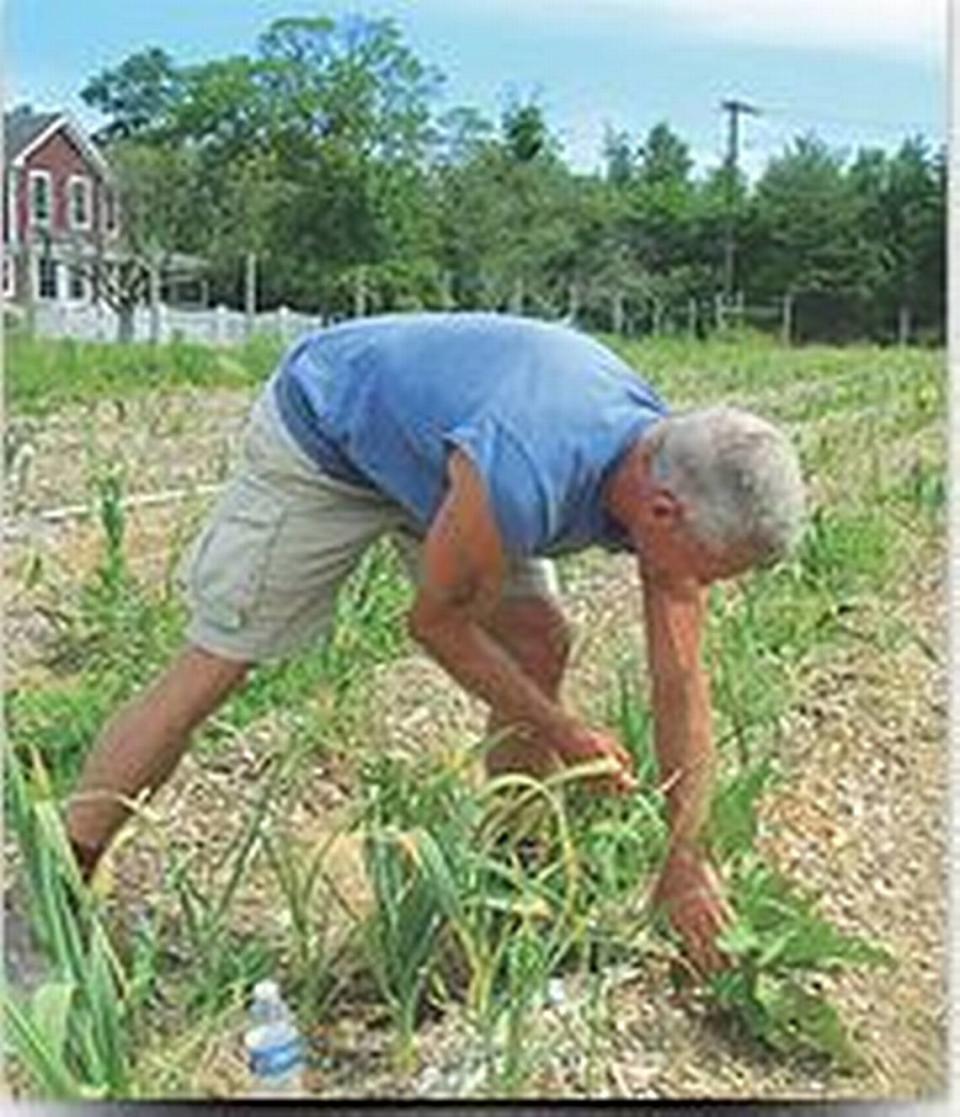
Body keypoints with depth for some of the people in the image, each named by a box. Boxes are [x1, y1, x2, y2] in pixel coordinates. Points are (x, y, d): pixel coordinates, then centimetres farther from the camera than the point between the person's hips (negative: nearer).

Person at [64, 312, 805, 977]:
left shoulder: (673, 478, -21)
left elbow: (682, 688, -13)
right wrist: (562, 732, -16)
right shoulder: (516, 482, -43)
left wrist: (688, 863, -10)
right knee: (212, 668, -6)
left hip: (427, 439, 6)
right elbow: (437, 621, -22)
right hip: (320, 433, -6)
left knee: (541, 642, -4)